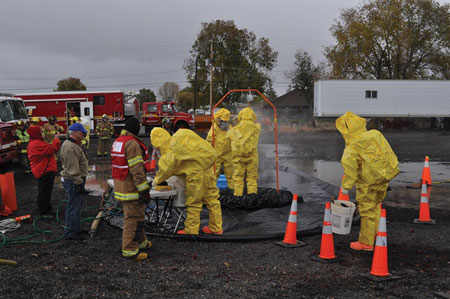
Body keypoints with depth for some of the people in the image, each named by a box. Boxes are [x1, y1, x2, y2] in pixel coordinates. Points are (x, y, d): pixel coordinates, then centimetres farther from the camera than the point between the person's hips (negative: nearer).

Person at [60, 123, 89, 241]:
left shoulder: (74, 145, 15)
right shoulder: (69, 147, -20)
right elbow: (72, 168, -24)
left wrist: (81, 181, 22)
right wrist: (79, 182, -23)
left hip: (77, 180, 11)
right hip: (73, 181, -11)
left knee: (77, 205, 19)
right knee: (73, 207, -5)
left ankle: (76, 229, 30)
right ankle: (70, 233, 2)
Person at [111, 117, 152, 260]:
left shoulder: (117, 142, 13)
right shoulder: (132, 144, -19)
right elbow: (137, 170, -23)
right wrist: (144, 190, -20)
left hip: (121, 187, 10)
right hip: (132, 188, -10)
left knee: (135, 216, 22)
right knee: (133, 218, -3)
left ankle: (140, 241, 35)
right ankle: (130, 250, 3)